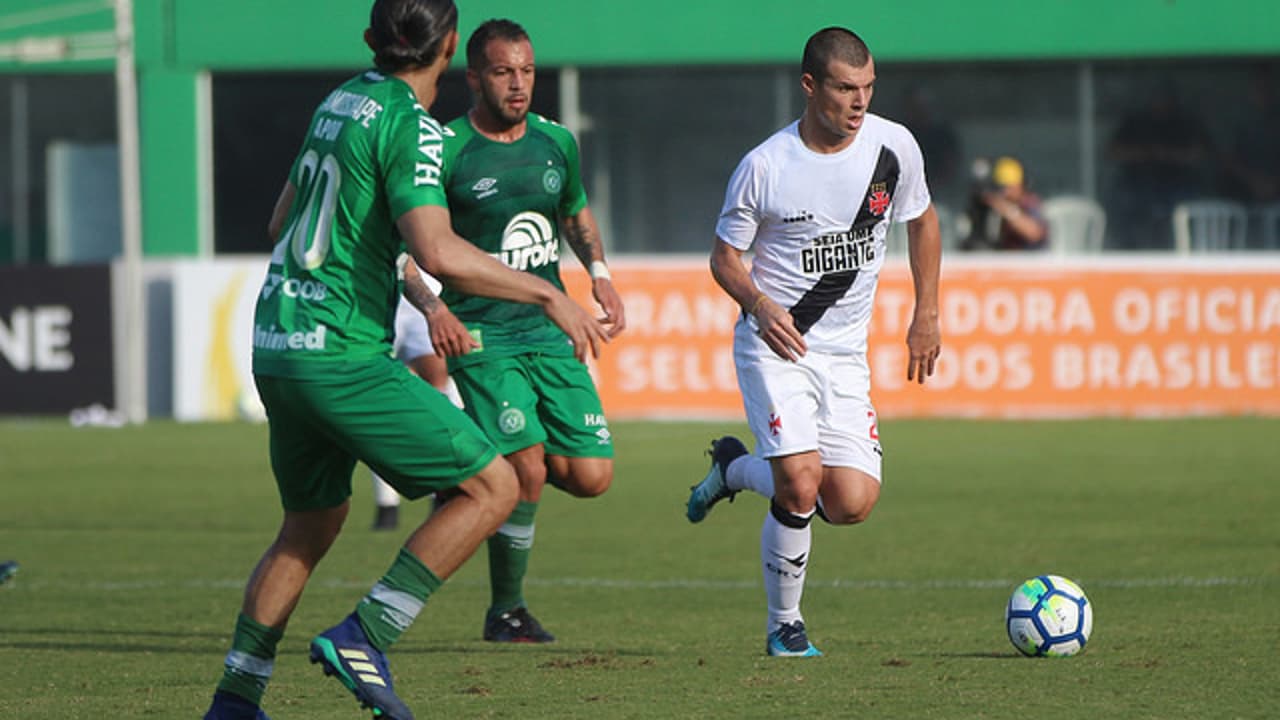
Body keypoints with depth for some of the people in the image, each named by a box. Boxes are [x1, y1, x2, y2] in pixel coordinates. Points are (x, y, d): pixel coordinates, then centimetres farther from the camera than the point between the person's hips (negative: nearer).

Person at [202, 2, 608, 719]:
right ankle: (364, 638, -10)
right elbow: (437, 251, -25)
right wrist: (549, 295, -16)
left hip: (275, 348, 9)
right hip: (342, 357, -9)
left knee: (311, 525, 23)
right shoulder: (409, 124, -12)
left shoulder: (341, 102, 14)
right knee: (492, 487, -5)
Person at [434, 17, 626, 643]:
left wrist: (599, 273, 9)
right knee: (527, 473, -18)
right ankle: (505, 611, 1)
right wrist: (433, 307, -24)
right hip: (481, 337, -5)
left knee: (592, 476, -5)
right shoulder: (448, 152, -9)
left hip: (550, 333, 5)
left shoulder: (555, 142, 8)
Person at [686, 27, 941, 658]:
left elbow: (921, 220, 15)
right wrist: (759, 305, -21)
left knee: (852, 504, -8)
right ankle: (784, 627, 1)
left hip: (845, 352, 4)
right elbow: (725, 255, -1)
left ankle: (737, 468, 22)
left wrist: (926, 315, 12)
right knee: (801, 484, -22)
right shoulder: (765, 167, -12)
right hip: (774, 345, -4)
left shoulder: (894, 146, -3)